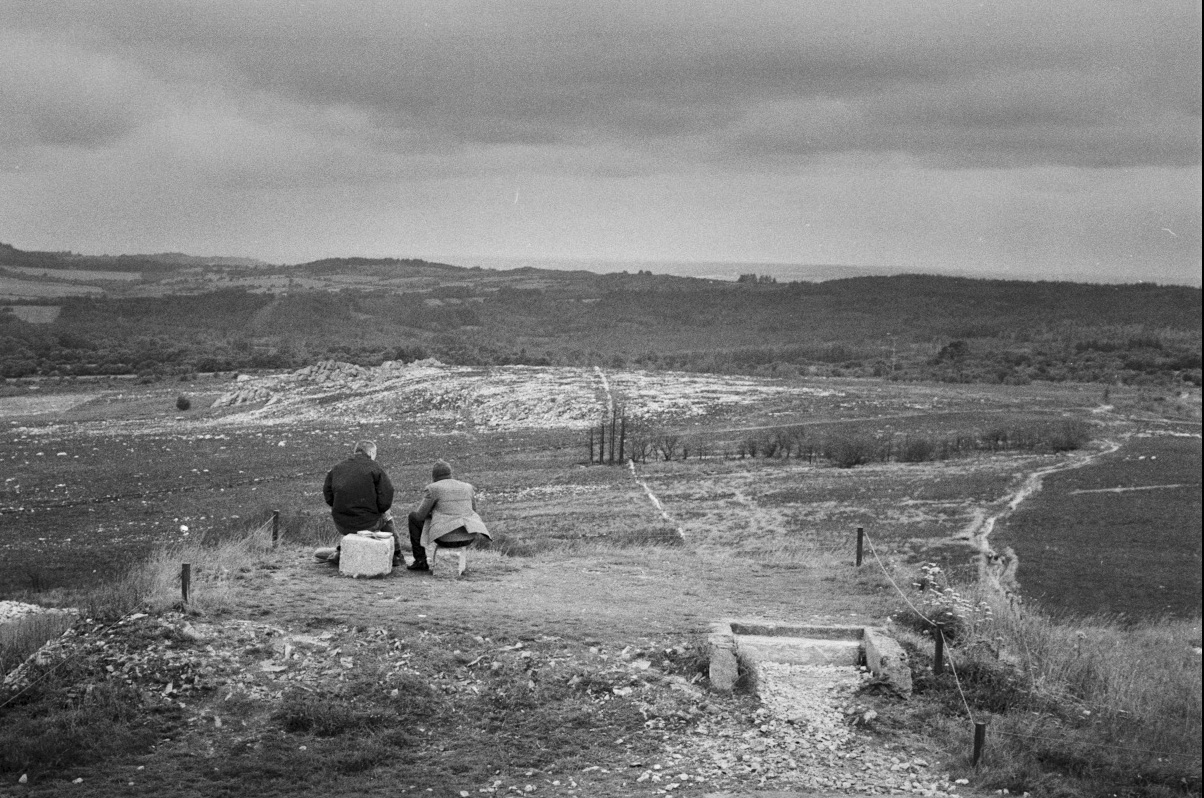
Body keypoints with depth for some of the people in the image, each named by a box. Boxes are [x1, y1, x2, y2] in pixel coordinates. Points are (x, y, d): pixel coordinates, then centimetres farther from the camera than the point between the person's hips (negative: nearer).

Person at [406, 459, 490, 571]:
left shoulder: (432, 489, 0)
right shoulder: (468, 487, 16)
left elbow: (420, 516, 3)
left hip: (445, 534, -5)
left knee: (413, 517, 20)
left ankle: (420, 561, 18)